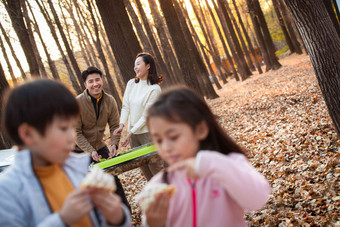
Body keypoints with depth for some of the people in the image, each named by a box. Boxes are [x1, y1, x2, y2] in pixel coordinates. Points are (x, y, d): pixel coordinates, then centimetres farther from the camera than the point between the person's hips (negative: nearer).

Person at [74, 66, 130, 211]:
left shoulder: (110, 101, -8)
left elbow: (115, 126, -2)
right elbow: (76, 132, -18)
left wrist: (114, 144, -19)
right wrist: (90, 151, -26)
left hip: (99, 146, 4)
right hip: (79, 149, -3)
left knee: (112, 176, 7)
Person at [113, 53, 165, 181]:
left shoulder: (154, 89, -12)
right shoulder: (131, 84, 6)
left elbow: (146, 115, -14)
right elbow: (125, 106, 5)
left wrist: (131, 132, -17)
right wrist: (122, 125, -10)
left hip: (148, 133, -6)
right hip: (133, 133, 6)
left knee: (156, 168, -4)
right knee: (144, 169, 12)